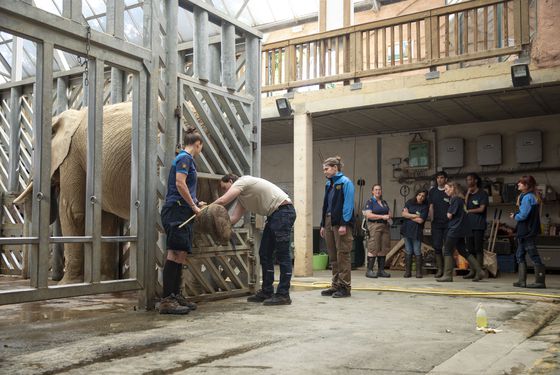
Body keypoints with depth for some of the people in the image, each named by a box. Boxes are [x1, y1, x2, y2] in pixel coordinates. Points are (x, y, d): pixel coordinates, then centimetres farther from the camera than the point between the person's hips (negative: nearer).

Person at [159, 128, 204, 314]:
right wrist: (193, 206, -9)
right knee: (176, 253, -14)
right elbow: (180, 184, -17)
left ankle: (175, 296, 14)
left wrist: (196, 202, 33)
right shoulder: (185, 157, -6)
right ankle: (166, 301, -16)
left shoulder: (185, 158, 24)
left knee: (180, 255, 9)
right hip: (177, 210, -10)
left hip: (181, 213, 10)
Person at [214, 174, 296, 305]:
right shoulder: (241, 197, 21)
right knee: (264, 254, 11)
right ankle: (267, 292, 17)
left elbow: (222, 201, -15)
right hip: (273, 215, 10)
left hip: (283, 211, -10)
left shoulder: (242, 181, -6)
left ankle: (283, 295, -4)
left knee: (282, 255, -8)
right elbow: (233, 218, 10)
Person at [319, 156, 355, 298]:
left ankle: (345, 287, 2)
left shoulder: (345, 182, -7)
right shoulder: (329, 184, 16)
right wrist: (323, 225, 13)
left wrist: (344, 224, -19)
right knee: (332, 257, 10)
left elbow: (348, 204, -13)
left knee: (342, 256, -4)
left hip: (341, 223, -8)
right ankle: (336, 285, 17)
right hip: (329, 222, 8)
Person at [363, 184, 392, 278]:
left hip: (385, 226, 7)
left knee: (383, 249, 5)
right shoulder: (370, 202, 0)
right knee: (373, 248, -11)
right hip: (374, 226, -7)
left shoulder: (384, 202, 21)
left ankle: (381, 270, 10)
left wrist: (389, 216, -3)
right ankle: (369, 270, -8)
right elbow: (368, 215, -12)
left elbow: (390, 213, 22)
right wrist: (382, 216, -16)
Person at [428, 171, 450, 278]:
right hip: (436, 222, 3)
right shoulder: (432, 191, 11)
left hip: (448, 222, -3)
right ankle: (440, 269, 8)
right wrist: (432, 220, 4)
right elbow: (431, 207, 11)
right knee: (437, 246, 1)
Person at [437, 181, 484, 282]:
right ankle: (478, 271, 11)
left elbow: (449, 215, -14)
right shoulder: (460, 199, 14)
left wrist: (449, 213, 5)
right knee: (463, 250, 14)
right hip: (461, 229, 9)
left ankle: (447, 275, -1)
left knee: (447, 251, -2)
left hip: (455, 229, -9)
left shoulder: (455, 199, -14)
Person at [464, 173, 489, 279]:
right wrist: (468, 193, -1)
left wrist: (469, 211, 2)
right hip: (469, 224, 6)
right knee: (470, 249, 5)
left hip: (479, 225, -6)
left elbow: (481, 209, -7)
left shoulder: (483, 194, 0)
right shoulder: (468, 194, 17)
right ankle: (472, 271, 9)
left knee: (478, 249, -5)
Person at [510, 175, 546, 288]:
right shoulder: (531, 196, 15)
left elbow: (523, 215, -20)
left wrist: (514, 216, -2)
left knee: (534, 256, -5)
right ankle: (522, 281, 13)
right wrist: (516, 214, 5)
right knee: (520, 255, 12)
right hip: (525, 231, 10)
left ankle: (540, 281, 1)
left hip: (527, 232, -10)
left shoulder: (527, 197, -16)